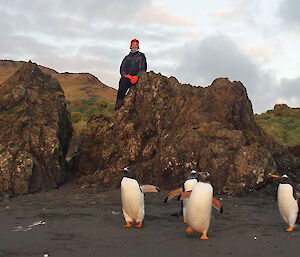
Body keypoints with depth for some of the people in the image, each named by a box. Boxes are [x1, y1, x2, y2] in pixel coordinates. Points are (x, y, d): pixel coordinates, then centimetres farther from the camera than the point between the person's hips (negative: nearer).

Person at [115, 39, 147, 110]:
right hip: (127, 76, 3)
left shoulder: (141, 56, 15)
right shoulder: (127, 58, 24)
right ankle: (120, 100, -40)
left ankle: (119, 101, -38)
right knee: (122, 80, -34)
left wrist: (137, 76, -14)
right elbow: (122, 69, 16)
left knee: (124, 80, -35)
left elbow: (143, 69, 5)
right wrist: (125, 75, -8)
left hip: (137, 77, -3)